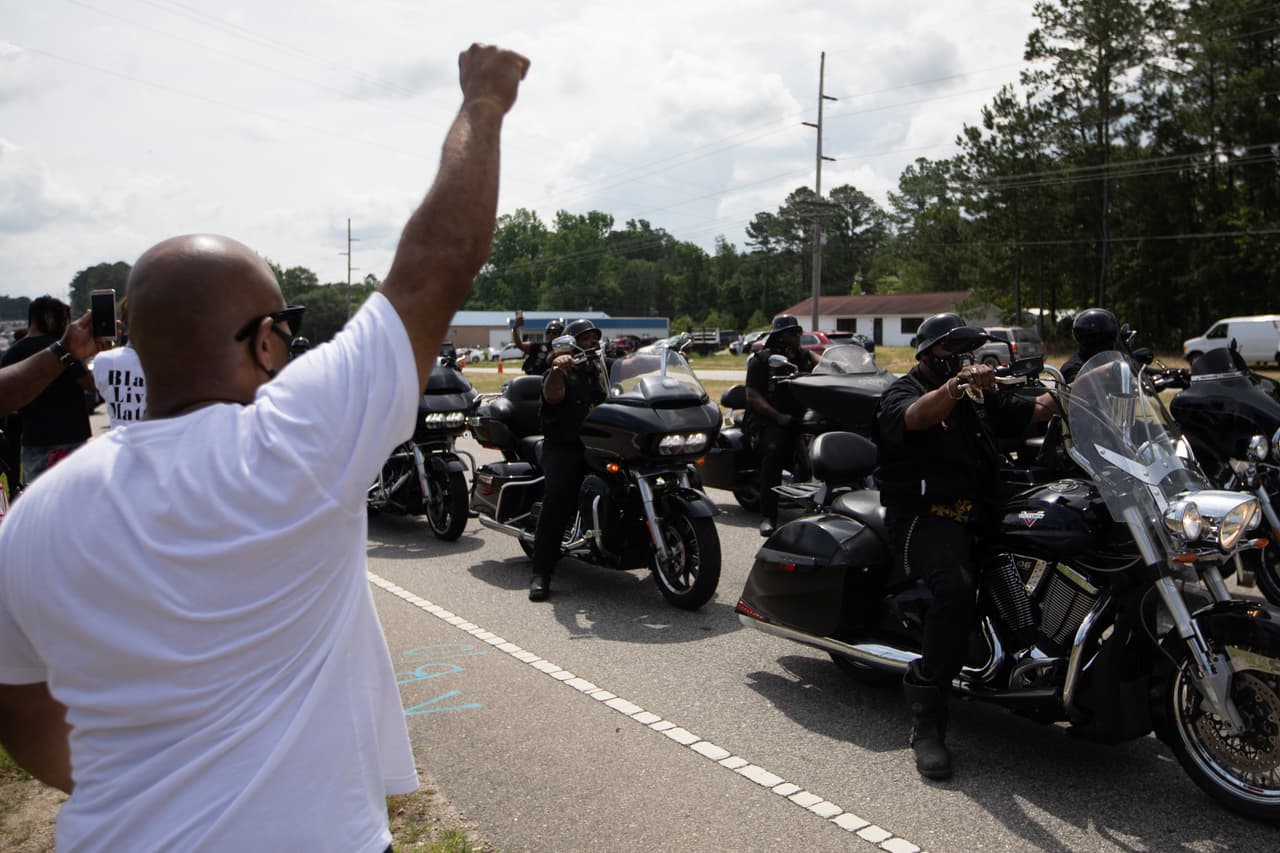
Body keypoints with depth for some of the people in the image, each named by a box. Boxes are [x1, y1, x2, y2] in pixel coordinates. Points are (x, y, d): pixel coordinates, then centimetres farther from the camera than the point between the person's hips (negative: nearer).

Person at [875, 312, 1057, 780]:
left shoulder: (980, 398, 25)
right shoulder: (901, 394, 1)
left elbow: (1032, 411, 18)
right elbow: (916, 417, -23)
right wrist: (958, 385, -40)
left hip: (982, 513, 8)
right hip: (928, 518, -8)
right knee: (956, 588, -34)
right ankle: (926, 718, -27)